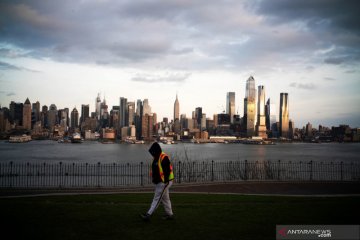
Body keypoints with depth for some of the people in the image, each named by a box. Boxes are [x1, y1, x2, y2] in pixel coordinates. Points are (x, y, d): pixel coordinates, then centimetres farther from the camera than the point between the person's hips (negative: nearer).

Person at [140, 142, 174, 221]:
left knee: (157, 198, -6)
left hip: (164, 182, -10)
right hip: (158, 182, 10)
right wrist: (154, 179, 17)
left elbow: (167, 170, -22)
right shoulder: (156, 158, 11)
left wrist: (166, 181, -23)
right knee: (165, 199, 16)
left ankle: (148, 214, -6)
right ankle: (170, 214, 25)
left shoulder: (164, 158, -19)